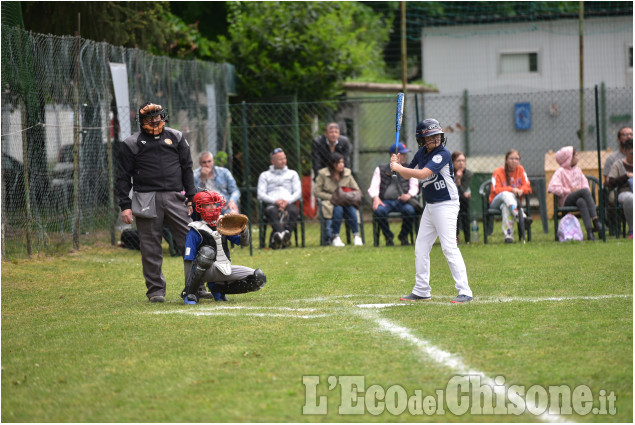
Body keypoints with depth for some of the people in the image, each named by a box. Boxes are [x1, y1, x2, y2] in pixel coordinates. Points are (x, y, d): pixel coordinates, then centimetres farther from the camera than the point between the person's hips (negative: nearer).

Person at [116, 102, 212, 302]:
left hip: (175, 198, 2)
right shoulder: (132, 143, 6)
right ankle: (155, 289, 9)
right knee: (151, 248, 0)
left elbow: (187, 169, 15)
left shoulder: (176, 138, 14)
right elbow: (123, 177, 6)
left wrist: (191, 199, 8)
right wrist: (125, 205, -3)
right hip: (146, 201, -2)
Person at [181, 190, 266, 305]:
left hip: (226, 270, 6)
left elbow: (244, 243, 9)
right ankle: (191, 292, -20)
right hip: (207, 270, -6)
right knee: (207, 251, -39)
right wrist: (188, 286, -17)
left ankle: (219, 289, 7)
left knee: (259, 278, -7)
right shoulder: (196, 231, -6)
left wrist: (243, 229, -14)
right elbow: (188, 260, -9)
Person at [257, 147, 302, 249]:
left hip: (289, 202, 1)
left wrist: (287, 201, -8)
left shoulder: (292, 174, 27)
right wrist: (275, 201, -11)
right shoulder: (265, 175, 23)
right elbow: (261, 194, 8)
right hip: (272, 203, -1)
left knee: (293, 210, -37)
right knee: (271, 211, -39)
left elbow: (298, 192, 14)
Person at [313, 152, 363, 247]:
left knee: (351, 208, -32)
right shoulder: (323, 174, -2)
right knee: (338, 209, -36)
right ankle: (335, 237, -24)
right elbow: (316, 192, -4)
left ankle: (356, 236, -28)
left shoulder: (347, 173, 8)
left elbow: (356, 190, 12)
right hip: (329, 203, -3)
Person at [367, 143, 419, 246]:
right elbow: (374, 187, 5)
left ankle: (404, 237, -8)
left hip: (402, 200, 0)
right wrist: (376, 198, -17)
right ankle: (388, 237, -11)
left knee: (410, 210, -34)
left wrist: (409, 195, -15)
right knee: (379, 210, -35)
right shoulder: (381, 170, 14)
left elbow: (414, 186, 8)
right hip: (385, 201, 0)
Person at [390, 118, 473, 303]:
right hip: (430, 206, 9)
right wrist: (397, 165, -4)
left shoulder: (443, 154, -18)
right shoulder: (422, 152, 7)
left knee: (449, 247, -16)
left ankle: (464, 291, -16)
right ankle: (421, 291, 21)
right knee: (421, 248, 11)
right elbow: (408, 175, 17)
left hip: (446, 205, -9)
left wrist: (397, 168, -18)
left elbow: (422, 174, -28)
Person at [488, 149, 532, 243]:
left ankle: (508, 235, -46)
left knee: (505, 207, -38)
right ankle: (521, 217, -53)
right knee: (506, 194, -38)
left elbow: (527, 187, 2)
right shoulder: (498, 172, -3)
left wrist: (521, 190, -22)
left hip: (514, 200, 1)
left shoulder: (520, 170, 7)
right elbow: (496, 190, -12)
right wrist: (511, 189, -25)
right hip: (496, 203, -1)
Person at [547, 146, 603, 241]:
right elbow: (552, 188, -12)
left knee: (581, 202, -35)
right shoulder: (561, 171, 1)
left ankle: (589, 232, -49)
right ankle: (595, 221, -40)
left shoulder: (578, 170, 21)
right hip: (566, 201, -4)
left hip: (580, 198, 4)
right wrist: (570, 190, -13)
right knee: (584, 191, -32)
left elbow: (585, 183, 18)